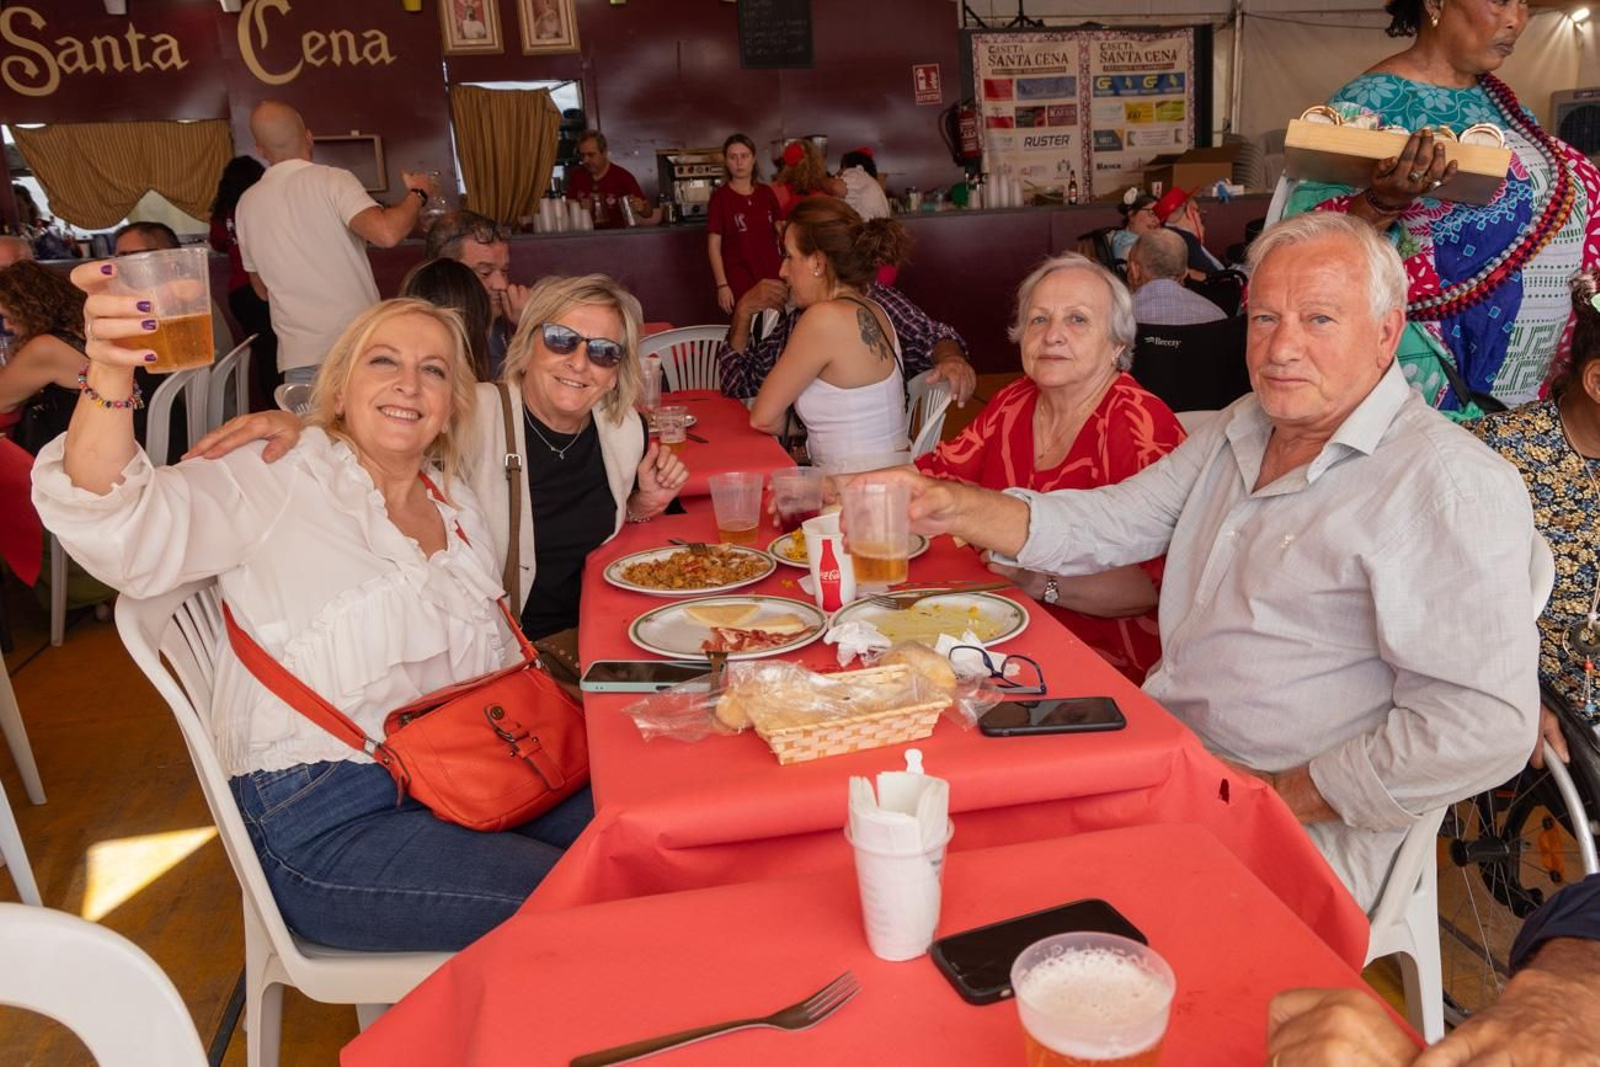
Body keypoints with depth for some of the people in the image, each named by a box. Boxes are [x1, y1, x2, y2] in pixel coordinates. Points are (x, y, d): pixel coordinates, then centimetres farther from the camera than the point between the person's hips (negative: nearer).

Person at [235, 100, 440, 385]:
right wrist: (418, 194, -3)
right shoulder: (332, 180, -5)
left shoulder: (246, 205, 11)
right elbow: (387, 233, -20)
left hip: (298, 357, 4)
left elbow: (263, 290, 19)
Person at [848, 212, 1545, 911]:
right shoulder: (1242, 428, 10)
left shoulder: (1450, 486, -17)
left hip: (1301, 831, -7)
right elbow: (1105, 524, 9)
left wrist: (1281, 794, -18)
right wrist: (952, 507, -6)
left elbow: (1484, 727, -22)